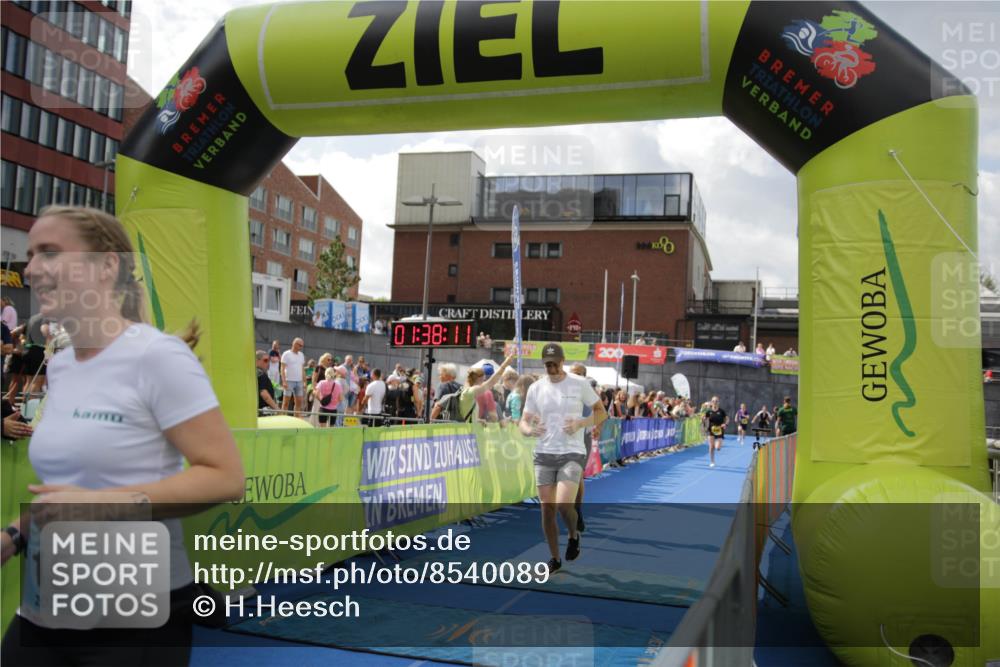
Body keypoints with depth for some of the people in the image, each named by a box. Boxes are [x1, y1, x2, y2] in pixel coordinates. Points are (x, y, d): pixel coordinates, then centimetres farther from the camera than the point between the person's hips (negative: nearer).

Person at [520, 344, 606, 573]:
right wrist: (530, 430, -16)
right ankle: (555, 558, 20)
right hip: (544, 454, 3)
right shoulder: (535, 388, 5)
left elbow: (601, 413, 5)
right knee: (547, 508, 3)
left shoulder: (579, 383, -1)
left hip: (572, 454, -3)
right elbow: (523, 422, 8)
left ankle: (574, 535, 15)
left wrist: (580, 423, -13)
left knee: (563, 504, -18)